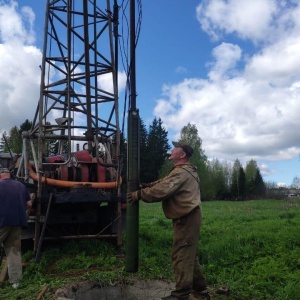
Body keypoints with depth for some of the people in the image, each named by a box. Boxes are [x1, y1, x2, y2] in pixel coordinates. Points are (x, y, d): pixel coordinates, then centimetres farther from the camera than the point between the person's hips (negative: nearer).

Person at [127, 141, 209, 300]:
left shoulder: (181, 172, -18)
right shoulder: (185, 170, 19)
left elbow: (161, 190, -24)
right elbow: (164, 183, 17)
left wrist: (139, 194, -15)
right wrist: (146, 185, 6)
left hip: (186, 218, -11)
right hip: (188, 217, 11)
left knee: (181, 255, -5)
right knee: (189, 254, 18)